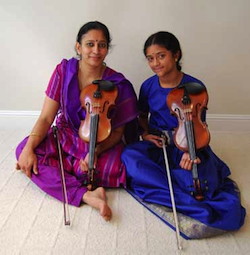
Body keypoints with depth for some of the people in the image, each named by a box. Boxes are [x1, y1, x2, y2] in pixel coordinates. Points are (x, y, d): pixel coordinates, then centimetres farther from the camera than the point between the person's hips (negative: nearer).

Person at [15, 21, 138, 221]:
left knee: (112, 170, -32)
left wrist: (96, 151, -28)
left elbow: (117, 132, -9)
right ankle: (87, 195, -31)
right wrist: (29, 148, -23)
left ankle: (53, 166, -11)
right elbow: (46, 118, -9)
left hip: (101, 144, -2)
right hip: (65, 137, 3)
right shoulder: (64, 71, -10)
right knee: (24, 150, -22)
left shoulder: (118, 84, -16)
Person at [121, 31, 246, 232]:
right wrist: (145, 133, -4)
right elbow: (143, 115, 17)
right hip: (156, 144, 4)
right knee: (128, 156, -30)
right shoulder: (148, 86, 0)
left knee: (193, 180, -37)